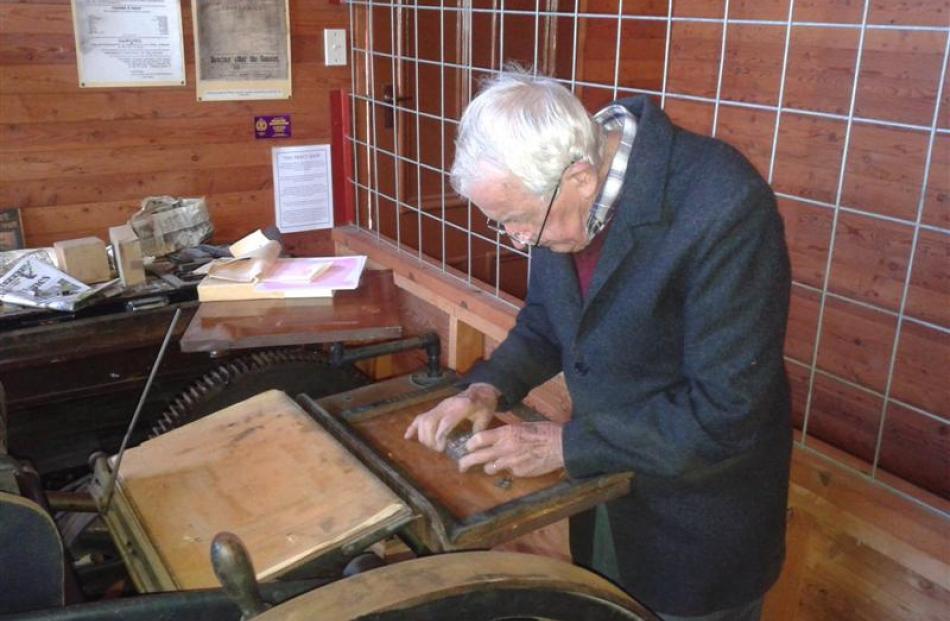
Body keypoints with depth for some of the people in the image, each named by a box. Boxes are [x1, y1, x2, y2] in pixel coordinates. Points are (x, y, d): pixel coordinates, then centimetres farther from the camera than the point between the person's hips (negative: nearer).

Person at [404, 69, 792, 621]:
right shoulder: (556, 189, -11)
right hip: (601, 477, 6)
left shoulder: (724, 208, -32)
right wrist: (489, 389, -12)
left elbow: (724, 414, -28)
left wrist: (564, 444, -23)